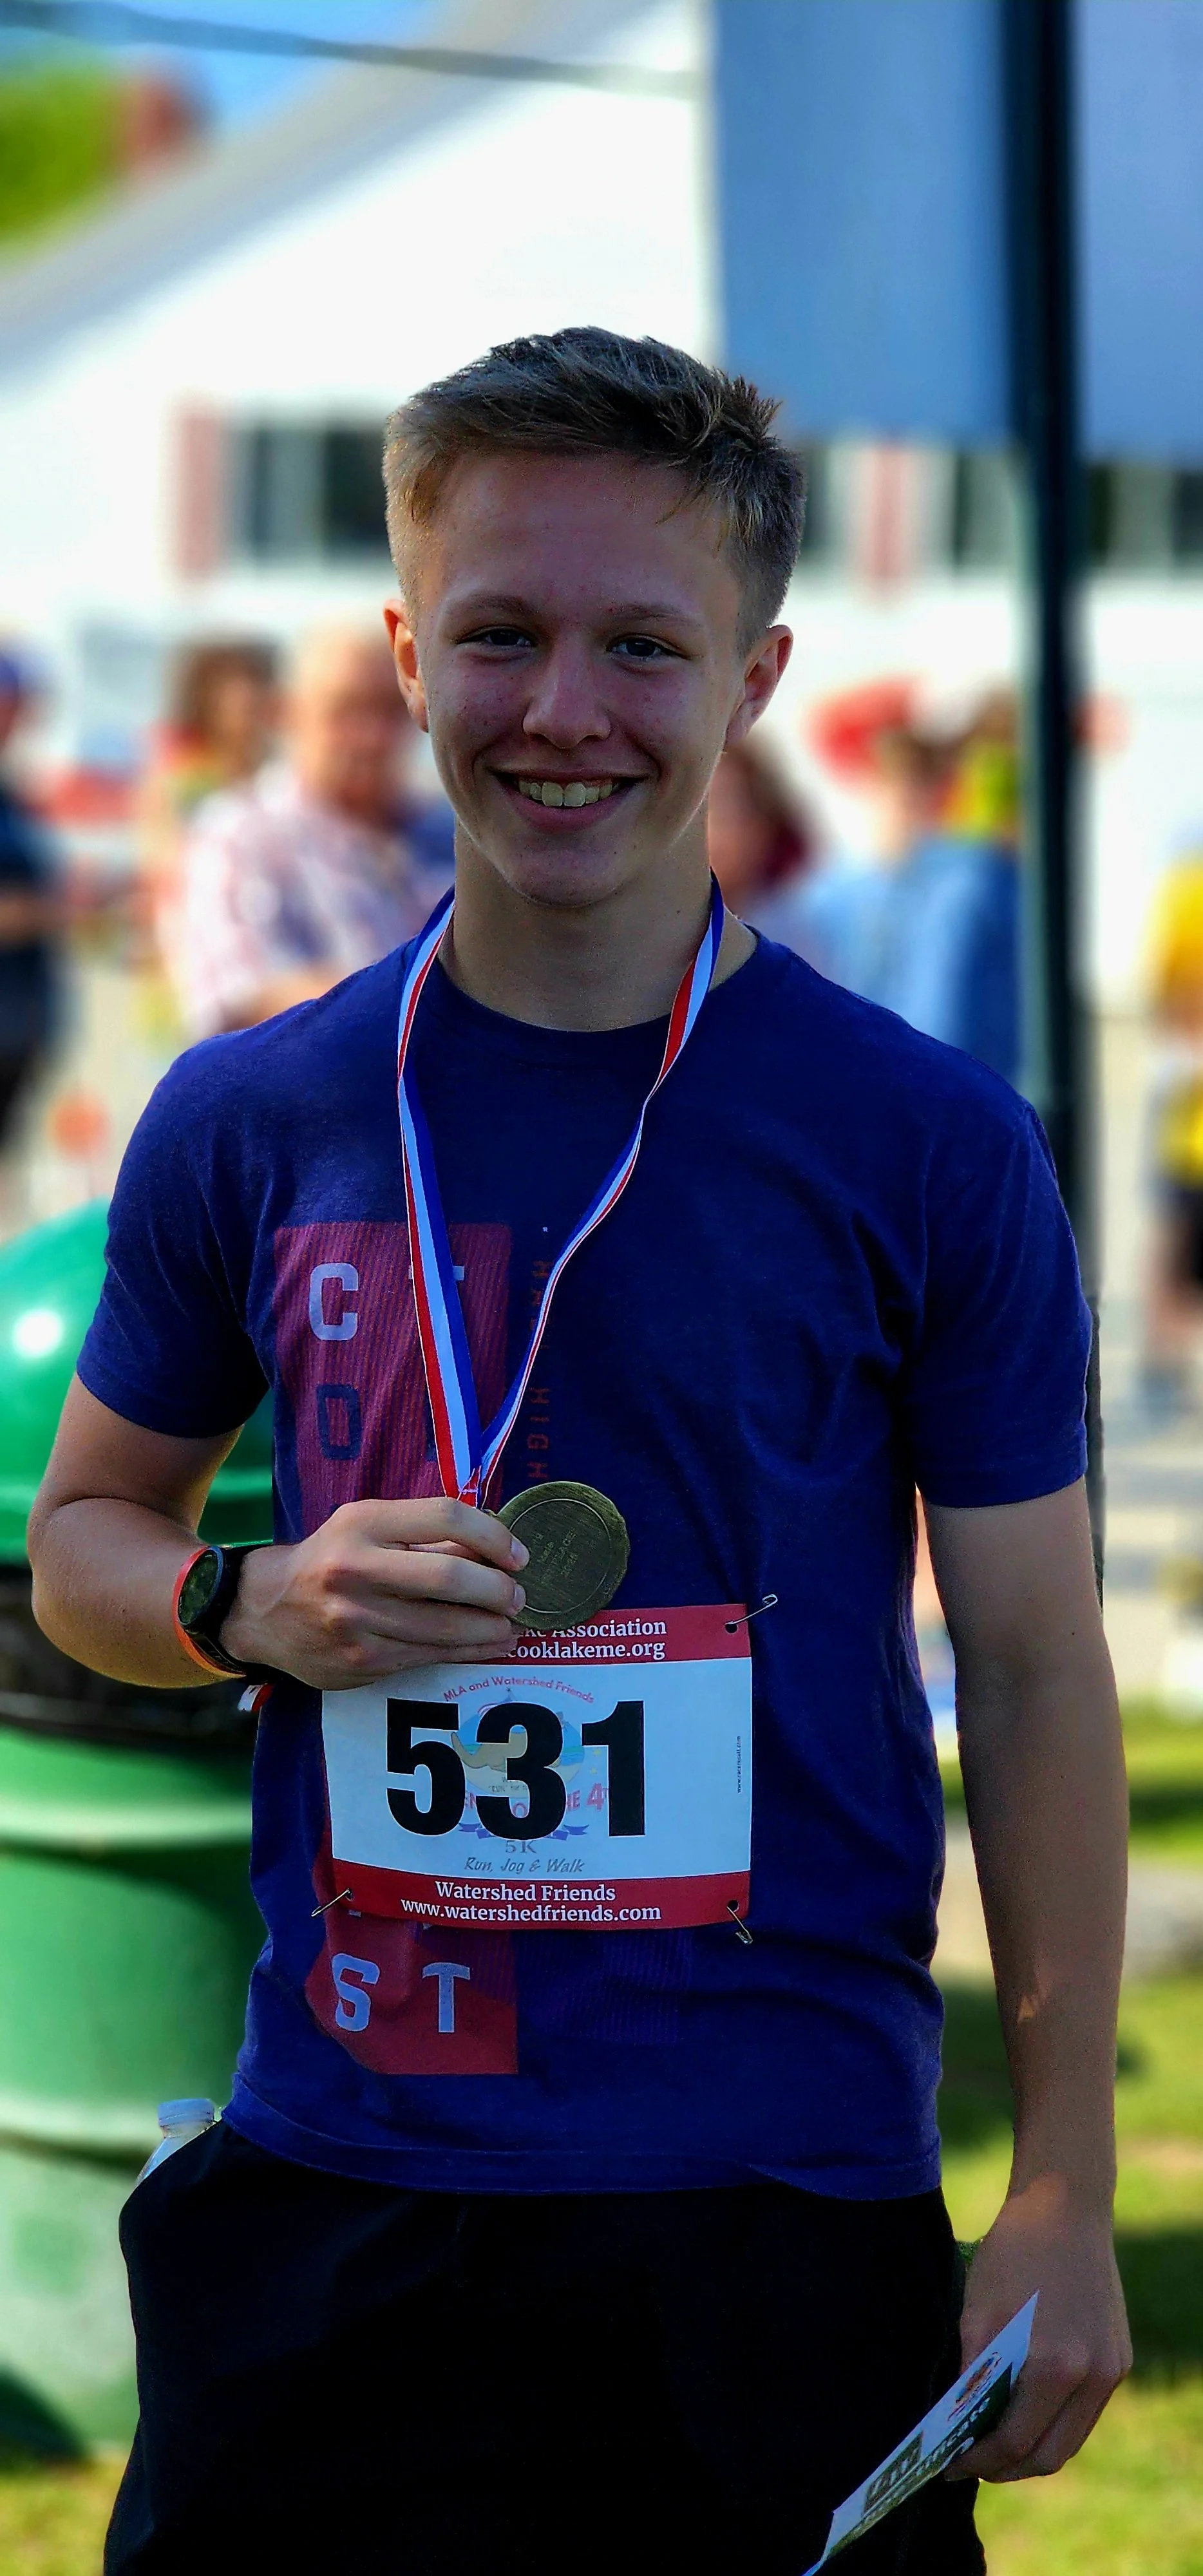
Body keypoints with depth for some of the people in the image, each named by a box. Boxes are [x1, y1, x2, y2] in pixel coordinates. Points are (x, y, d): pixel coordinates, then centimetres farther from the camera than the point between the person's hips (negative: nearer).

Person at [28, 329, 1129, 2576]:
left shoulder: (929, 1147, -2)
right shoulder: (249, 1123, 3)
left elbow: (1035, 1673, 1)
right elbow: (84, 1538, 15)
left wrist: (1065, 2199, -3)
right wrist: (261, 1607, -8)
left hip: (788, 2210, -2)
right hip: (335, 2194, 2)